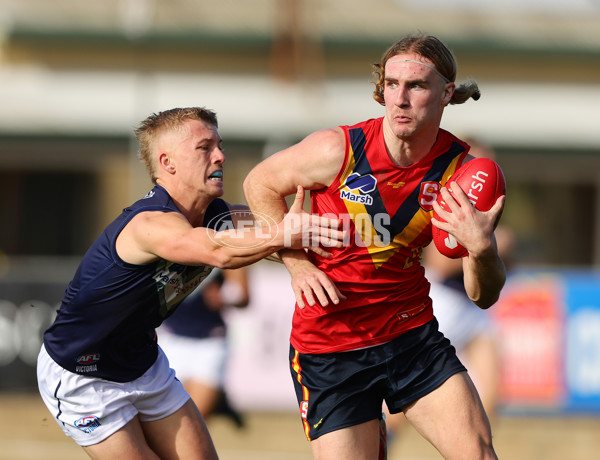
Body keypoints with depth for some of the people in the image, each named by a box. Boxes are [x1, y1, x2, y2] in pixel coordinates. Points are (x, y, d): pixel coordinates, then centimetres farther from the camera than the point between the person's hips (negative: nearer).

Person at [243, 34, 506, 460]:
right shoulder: (337, 150, -16)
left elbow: (484, 296, -6)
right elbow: (260, 184, 4)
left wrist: (481, 248, -28)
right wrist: (298, 264, -6)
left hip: (412, 333, 2)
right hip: (329, 348, -2)